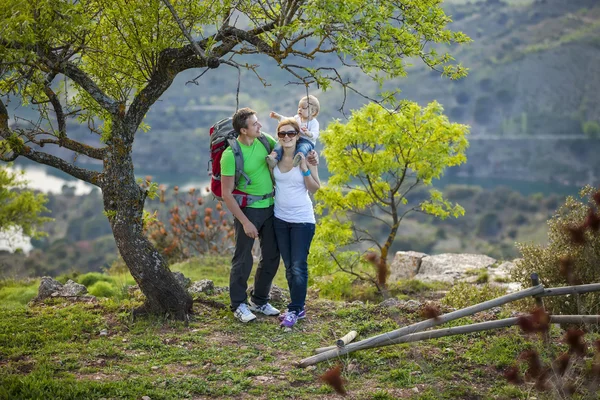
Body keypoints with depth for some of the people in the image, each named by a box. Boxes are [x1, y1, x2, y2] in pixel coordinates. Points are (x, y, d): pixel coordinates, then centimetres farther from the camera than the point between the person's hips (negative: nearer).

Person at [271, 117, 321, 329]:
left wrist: (304, 168, -19)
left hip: (302, 219, -5)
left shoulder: (306, 157, -9)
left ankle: (295, 310, 6)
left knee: (299, 266, -4)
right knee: (289, 267, 12)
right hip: (280, 218, 5)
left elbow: (315, 188, -7)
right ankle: (298, 308, 23)